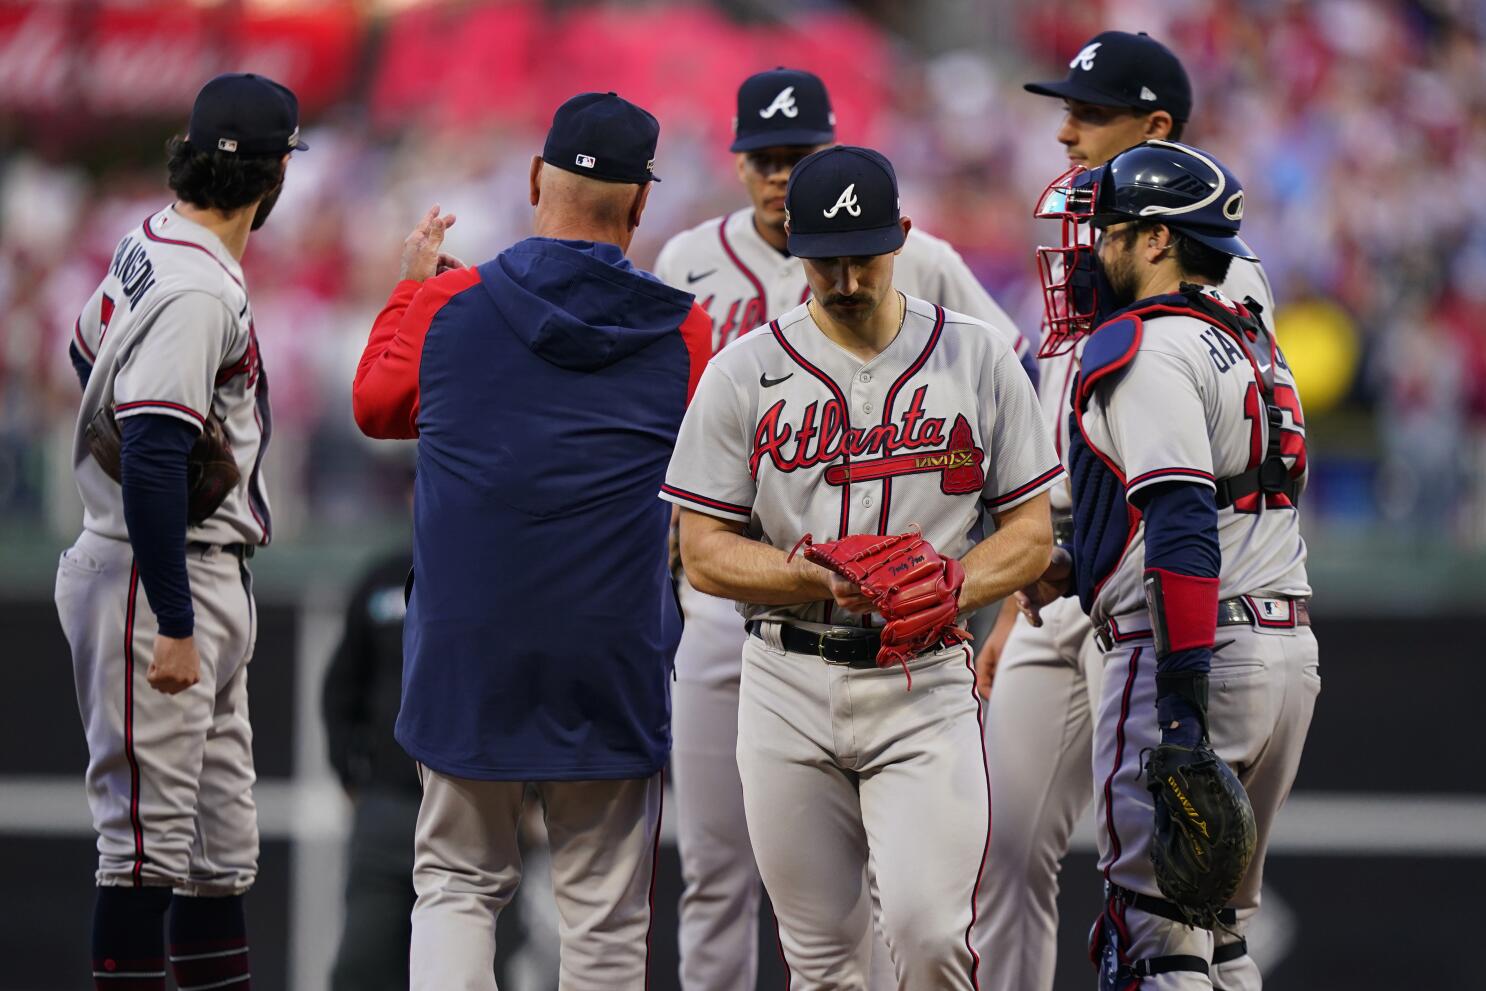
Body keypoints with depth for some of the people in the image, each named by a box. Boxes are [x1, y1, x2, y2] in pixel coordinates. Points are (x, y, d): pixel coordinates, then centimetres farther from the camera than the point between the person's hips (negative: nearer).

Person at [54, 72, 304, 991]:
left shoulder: (151, 245, 9)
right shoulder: (199, 291, -21)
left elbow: (90, 349, 29)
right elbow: (152, 462, -27)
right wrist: (175, 626, -26)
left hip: (210, 576, 10)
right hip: (157, 579, -10)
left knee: (224, 836, 12)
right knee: (151, 830, -7)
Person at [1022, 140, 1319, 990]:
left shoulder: (1146, 351, -11)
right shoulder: (1252, 344, 18)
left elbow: (1183, 526, -21)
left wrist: (1183, 699, -25)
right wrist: (1079, 568, 24)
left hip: (1196, 650, -9)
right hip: (1290, 654, 9)